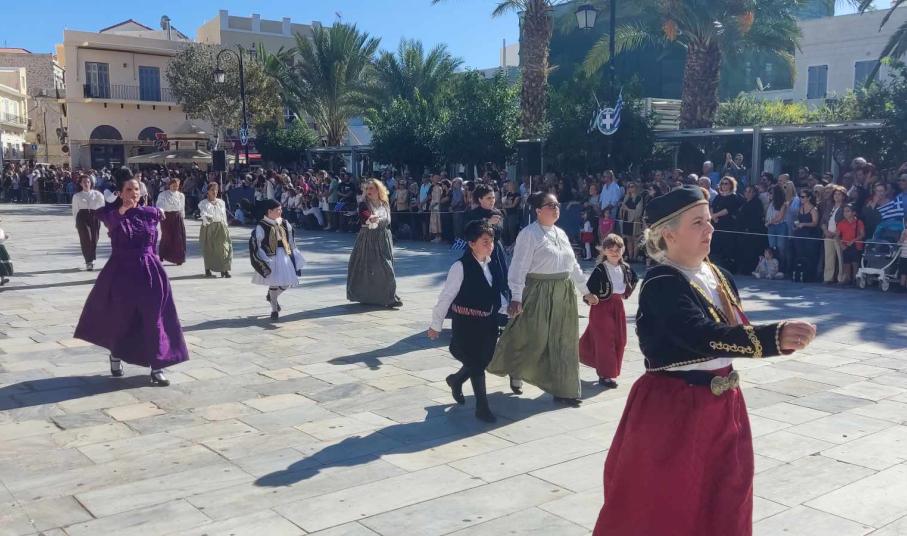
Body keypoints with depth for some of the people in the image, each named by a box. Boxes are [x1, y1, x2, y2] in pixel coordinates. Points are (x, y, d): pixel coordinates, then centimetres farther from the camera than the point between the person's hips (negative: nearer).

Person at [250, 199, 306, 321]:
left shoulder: (285, 224, 7)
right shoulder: (262, 226, -9)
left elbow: (291, 241, 15)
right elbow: (256, 244, -9)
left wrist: (295, 255, 12)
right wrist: (263, 260, -14)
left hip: (285, 256, 5)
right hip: (271, 257, -5)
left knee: (287, 283, 6)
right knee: (274, 282, 0)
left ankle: (270, 297, 36)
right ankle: (274, 309, 17)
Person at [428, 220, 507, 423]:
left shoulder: (490, 265, 3)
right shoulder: (461, 267, -17)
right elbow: (446, 297, -13)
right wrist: (436, 325, -9)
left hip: (488, 322, 7)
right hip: (467, 324, -7)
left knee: (484, 359, 15)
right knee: (476, 364, 0)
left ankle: (456, 380, 43)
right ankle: (482, 408, 13)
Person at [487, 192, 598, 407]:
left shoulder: (561, 233, 13)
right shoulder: (529, 234, -10)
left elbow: (573, 265, 19)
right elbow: (519, 267, -16)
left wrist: (586, 291, 19)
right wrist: (516, 297, -25)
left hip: (564, 294, 7)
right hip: (539, 293, -7)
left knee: (563, 343, 8)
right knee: (533, 340, 0)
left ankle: (563, 390, 16)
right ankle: (515, 370, 30)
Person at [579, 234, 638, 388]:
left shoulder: (625, 268, 4)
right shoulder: (600, 270, -15)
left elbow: (634, 279, 24)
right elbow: (589, 288, -17)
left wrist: (627, 293, 16)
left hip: (618, 306, 6)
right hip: (602, 307, -6)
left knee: (620, 340, 9)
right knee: (605, 341, -4)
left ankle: (611, 371, 27)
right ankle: (605, 375, 2)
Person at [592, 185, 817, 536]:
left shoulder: (718, 275, 6)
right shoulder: (661, 284, -20)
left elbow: (738, 331, 9)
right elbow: (703, 336, -33)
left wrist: (782, 336, -7)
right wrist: (774, 337, -40)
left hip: (721, 406, 8)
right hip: (672, 410, -8)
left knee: (722, 505, 20)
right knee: (663, 508, 6)